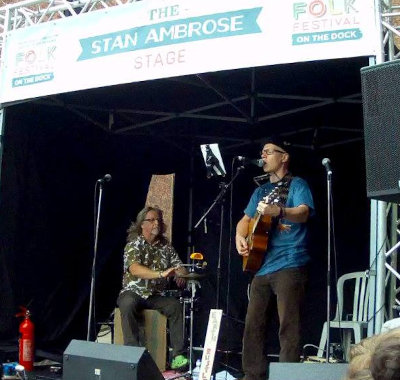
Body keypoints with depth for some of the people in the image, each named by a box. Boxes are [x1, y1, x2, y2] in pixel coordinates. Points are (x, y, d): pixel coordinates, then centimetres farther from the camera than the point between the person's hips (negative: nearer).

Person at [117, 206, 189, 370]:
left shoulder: (166, 246, 9)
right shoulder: (133, 245, -7)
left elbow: (179, 266, 6)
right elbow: (135, 269, -25)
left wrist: (180, 274, -21)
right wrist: (161, 274, -39)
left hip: (156, 295, 4)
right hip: (133, 292, -3)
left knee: (175, 306, -25)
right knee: (128, 304, -37)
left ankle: (178, 356, -25)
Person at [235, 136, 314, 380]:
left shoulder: (297, 184, 0)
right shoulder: (261, 191, 22)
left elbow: (303, 213, -17)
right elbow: (246, 219, 18)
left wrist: (278, 211, -36)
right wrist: (240, 237, -4)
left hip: (289, 265, -8)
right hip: (262, 266, 8)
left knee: (288, 326, -10)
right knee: (253, 325, 8)